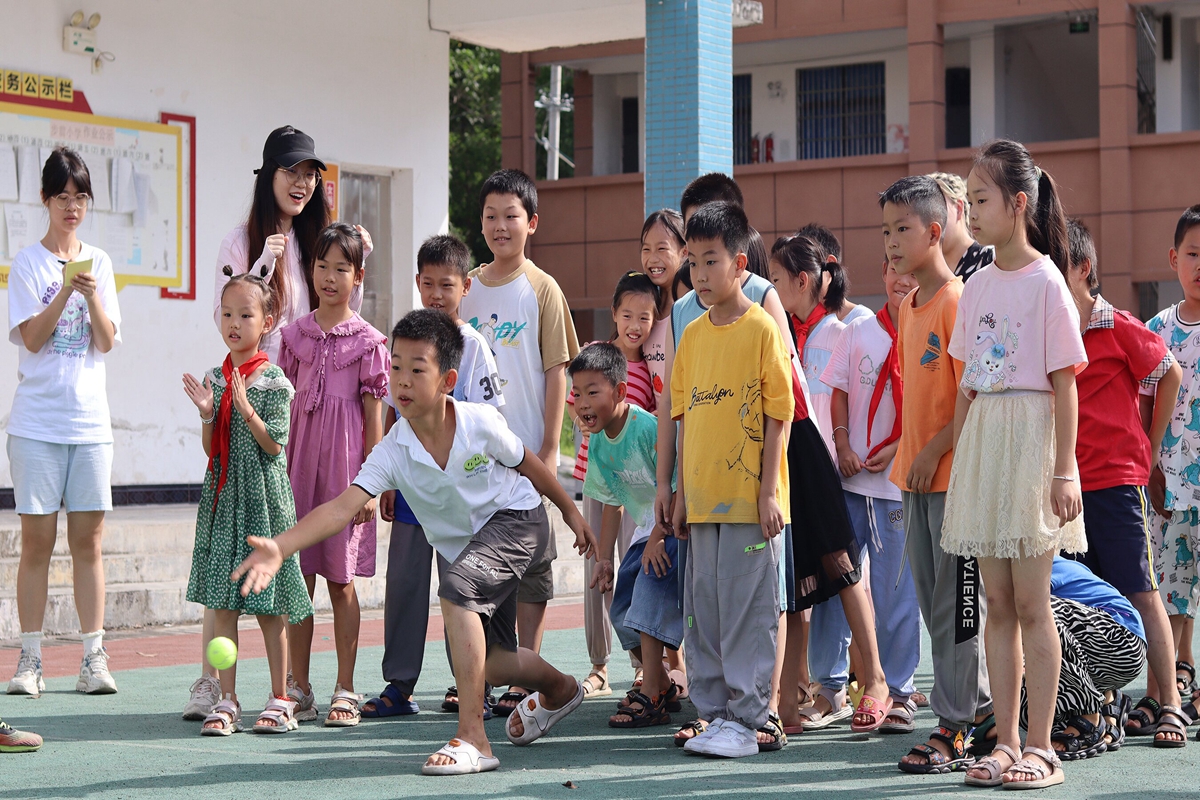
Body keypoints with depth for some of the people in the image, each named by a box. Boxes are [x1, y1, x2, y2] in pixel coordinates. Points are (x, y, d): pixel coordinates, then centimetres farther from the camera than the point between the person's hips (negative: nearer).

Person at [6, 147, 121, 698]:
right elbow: (31, 337, -7)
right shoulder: (28, 263, 2)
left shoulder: (99, 262, 10)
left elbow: (107, 342, 4)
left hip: (90, 420, 2)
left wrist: (92, 295, -13)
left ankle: (93, 659, 5)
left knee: (88, 539, 2)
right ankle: (30, 661, 5)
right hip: (36, 420, -2)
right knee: (37, 539, -2)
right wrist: (67, 289, -17)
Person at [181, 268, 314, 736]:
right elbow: (211, 450, 7)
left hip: (262, 500, -4)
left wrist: (246, 409, -21)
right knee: (222, 603, 4)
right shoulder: (213, 379, 8)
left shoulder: (273, 382, -5)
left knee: (269, 606, 1)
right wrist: (207, 415, -10)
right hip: (222, 498, 4)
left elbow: (275, 447, -11)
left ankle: (280, 700, 11)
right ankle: (227, 701, 10)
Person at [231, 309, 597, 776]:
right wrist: (281, 546, -48)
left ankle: (472, 738, -30)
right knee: (492, 661, 10)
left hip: (517, 517, -5)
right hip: (464, 545, 5)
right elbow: (343, 506, -32)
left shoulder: (482, 423, -24)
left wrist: (570, 511, 10)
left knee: (456, 588, -32)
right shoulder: (393, 452, -21)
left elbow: (528, 464, -4)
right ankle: (559, 689, 48)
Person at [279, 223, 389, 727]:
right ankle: (298, 690, 12)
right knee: (298, 579, 4)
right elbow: (285, 406, 12)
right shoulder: (296, 335, 8)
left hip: (344, 466, -3)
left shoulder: (368, 341, -1)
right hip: (298, 464, 3)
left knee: (340, 581, 2)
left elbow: (373, 417, -1)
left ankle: (345, 691, 10)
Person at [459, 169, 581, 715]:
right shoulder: (468, 288, 9)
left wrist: (549, 448, -10)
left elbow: (556, 371, -5)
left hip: (525, 448, -4)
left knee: (530, 558, 1)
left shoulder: (542, 289, -3)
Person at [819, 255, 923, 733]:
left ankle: (897, 691, 12)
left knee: (896, 590, 1)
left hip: (900, 481, -3)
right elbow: (839, 392, 11)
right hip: (849, 477, 3)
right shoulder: (859, 333, 8)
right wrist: (843, 445, -3)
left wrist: (896, 450, -13)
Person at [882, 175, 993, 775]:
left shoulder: (957, 301, -13)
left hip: (954, 474, -9)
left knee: (958, 605, -2)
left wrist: (934, 450, -17)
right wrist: (905, 452, 15)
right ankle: (980, 712, 22)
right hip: (918, 477, 9)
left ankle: (957, 728, 4)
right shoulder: (908, 306, 13)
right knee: (934, 603, 12)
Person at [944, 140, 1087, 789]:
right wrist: (958, 458, 12)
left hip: (1030, 436, -6)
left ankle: (1040, 748, 5)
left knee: (1031, 602, -2)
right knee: (997, 602, 8)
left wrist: (1063, 471, -13)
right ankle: (1005, 742, 14)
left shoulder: (1046, 283, -8)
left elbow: (1064, 386, -9)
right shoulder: (976, 286, 10)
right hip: (982, 440, 6)